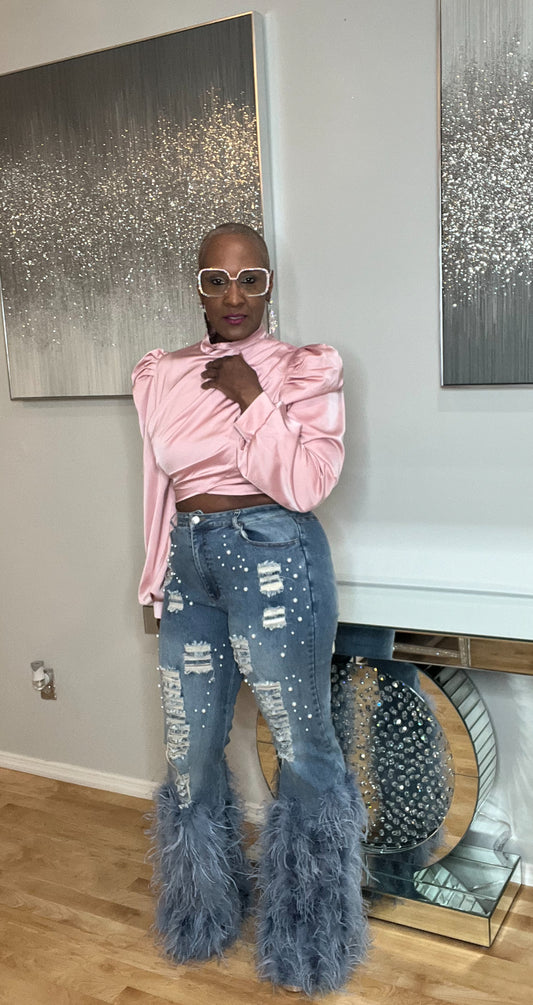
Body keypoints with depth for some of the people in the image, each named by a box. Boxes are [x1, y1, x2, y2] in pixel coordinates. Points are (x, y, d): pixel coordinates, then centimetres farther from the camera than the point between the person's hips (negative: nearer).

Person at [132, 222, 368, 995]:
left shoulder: (305, 370, -4)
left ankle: (310, 939, 29)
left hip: (273, 559, -4)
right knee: (190, 749, 16)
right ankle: (202, 915, 41)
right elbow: (160, 487, 13)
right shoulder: (161, 377, 8)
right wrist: (160, 575, 15)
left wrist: (254, 397, -16)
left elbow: (304, 485, -13)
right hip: (189, 564, 5)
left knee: (303, 746, 6)